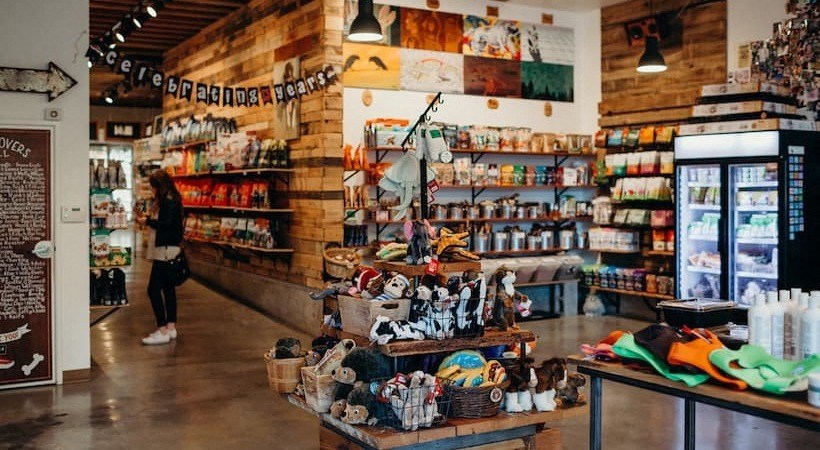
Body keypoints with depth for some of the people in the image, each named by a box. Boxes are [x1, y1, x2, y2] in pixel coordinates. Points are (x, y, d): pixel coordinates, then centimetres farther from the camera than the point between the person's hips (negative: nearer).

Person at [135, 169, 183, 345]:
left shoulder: (169, 202, -15)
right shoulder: (166, 201, 16)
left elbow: (167, 224, -24)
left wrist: (147, 221, -12)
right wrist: (146, 217, 10)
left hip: (166, 251, -11)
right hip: (166, 251, 11)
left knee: (154, 289, -10)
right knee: (168, 288, 13)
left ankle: (162, 331, -8)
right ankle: (171, 327, 19)